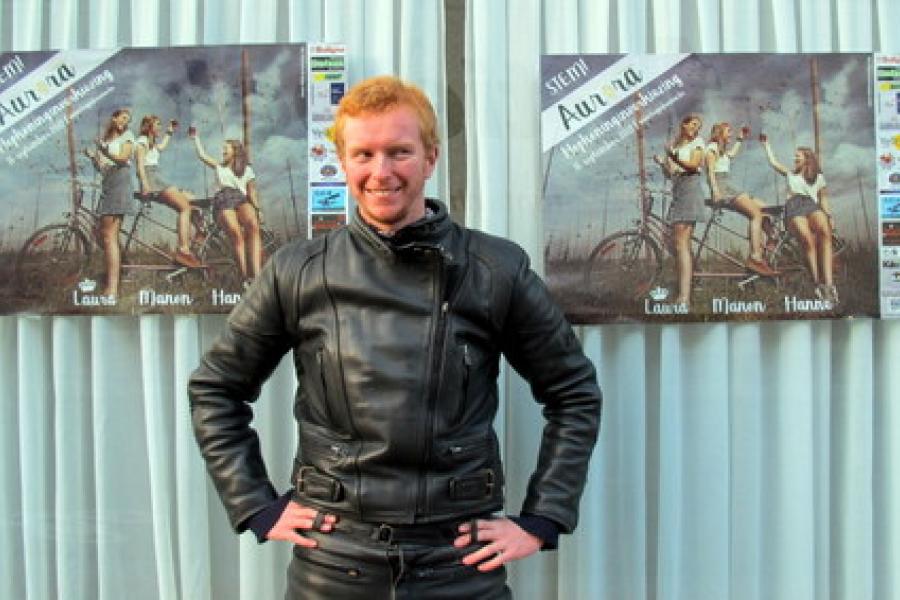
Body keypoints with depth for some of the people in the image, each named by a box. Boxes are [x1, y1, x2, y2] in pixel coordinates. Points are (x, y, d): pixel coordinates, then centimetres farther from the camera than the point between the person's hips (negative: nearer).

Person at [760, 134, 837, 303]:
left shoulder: (818, 177, 31)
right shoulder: (790, 174, 36)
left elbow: (823, 199, 25)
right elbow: (773, 162, 33)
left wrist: (830, 216, 9)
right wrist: (766, 144, 40)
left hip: (812, 206, 0)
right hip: (793, 207, 0)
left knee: (825, 233, -37)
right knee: (808, 241, -34)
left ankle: (829, 283, -49)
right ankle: (818, 285, -39)